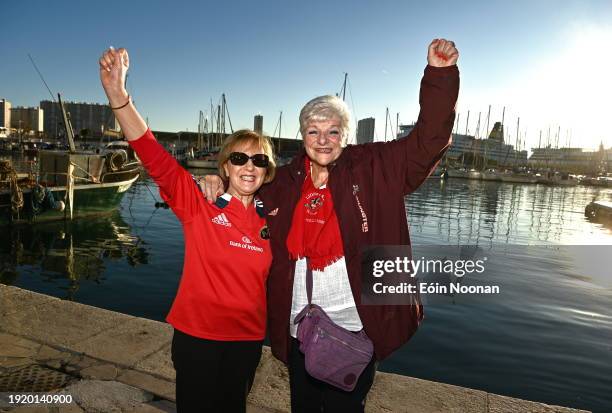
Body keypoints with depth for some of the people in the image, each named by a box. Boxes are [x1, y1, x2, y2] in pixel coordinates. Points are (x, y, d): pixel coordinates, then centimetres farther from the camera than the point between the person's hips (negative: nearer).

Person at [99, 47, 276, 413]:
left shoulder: (269, 218, -1)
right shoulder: (199, 204, -11)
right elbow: (154, 156, -24)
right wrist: (118, 94, -35)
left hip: (248, 338, 3)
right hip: (197, 334, -3)